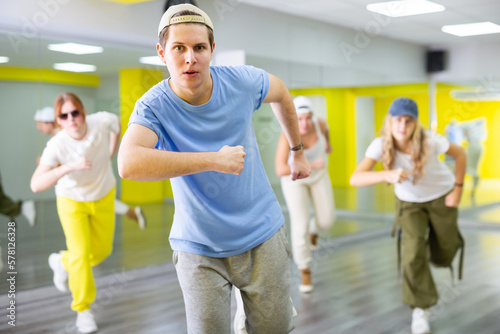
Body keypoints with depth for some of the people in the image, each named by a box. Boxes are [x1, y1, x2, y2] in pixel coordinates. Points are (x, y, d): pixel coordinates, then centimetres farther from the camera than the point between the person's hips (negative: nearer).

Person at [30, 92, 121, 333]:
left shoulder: (102, 122, -25)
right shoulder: (56, 146, -32)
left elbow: (116, 123, 2)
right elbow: (36, 185, -43)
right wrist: (69, 166, -54)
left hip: (104, 197, 4)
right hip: (72, 200, -3)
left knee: (102, 251, 11)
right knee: (81, 253, -13)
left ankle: (62, 261, 42)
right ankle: (83, 309, 9)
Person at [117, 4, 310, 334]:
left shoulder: (241, 81, -11)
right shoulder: (153, 106, -18)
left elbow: (281, 92, 13)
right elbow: (129, 164, -39)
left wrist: (298, 151, 22)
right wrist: (215, 160, -37)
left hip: (262, 235, 2)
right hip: (199, 249, -2)